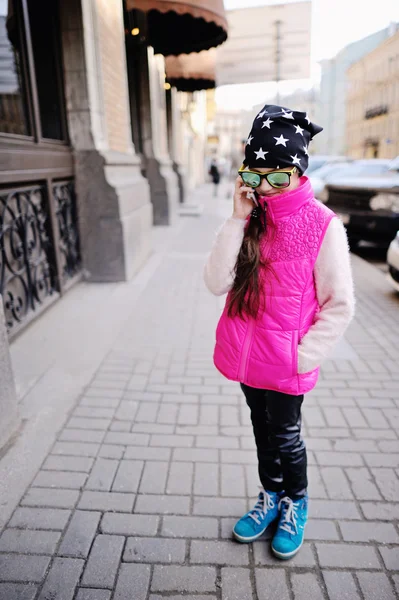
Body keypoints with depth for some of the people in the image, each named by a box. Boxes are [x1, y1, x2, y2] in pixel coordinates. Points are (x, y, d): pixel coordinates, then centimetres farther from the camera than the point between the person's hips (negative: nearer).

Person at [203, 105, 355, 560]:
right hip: (247, 353, 5)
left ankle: (295, 505, 43)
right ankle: (270, 498, 46)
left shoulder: (321, 224, -14)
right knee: (263, 429, 21)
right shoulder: (250, 218, -1)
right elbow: (217, 283, -12)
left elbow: (339, 305, -11)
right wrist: (238, 220, -17)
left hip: (286, 361, -4)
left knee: (285, 436, 14)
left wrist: (304, 356, -13)